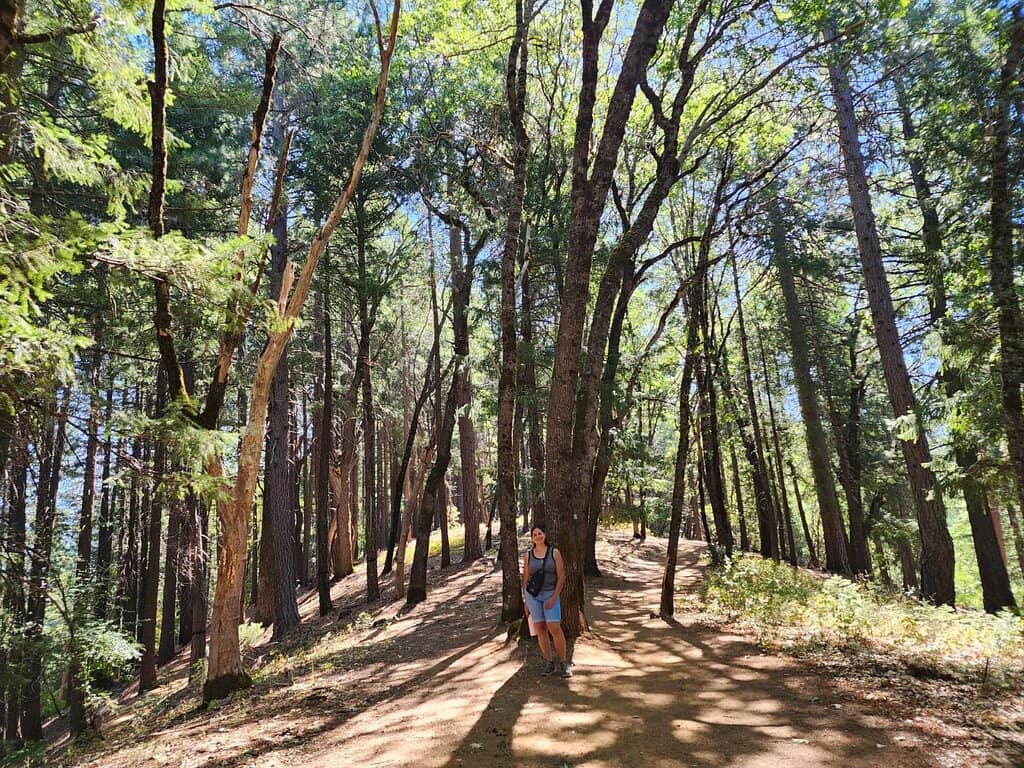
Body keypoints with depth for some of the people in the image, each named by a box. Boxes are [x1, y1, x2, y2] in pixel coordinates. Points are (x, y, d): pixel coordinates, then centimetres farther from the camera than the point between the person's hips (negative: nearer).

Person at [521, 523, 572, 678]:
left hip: (550, 595, -2)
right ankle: (550, 664, 12)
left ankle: (563, 663, 2)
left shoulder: (554, 552, -3)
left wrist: (554, 598, -12)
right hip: (533, 595, 2)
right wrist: (526, 601, 7)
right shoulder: (528, 555, 3)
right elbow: (525, 579, 8)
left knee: (555, 628, -13)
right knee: (540, 629, 1)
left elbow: (561, 577, -5)